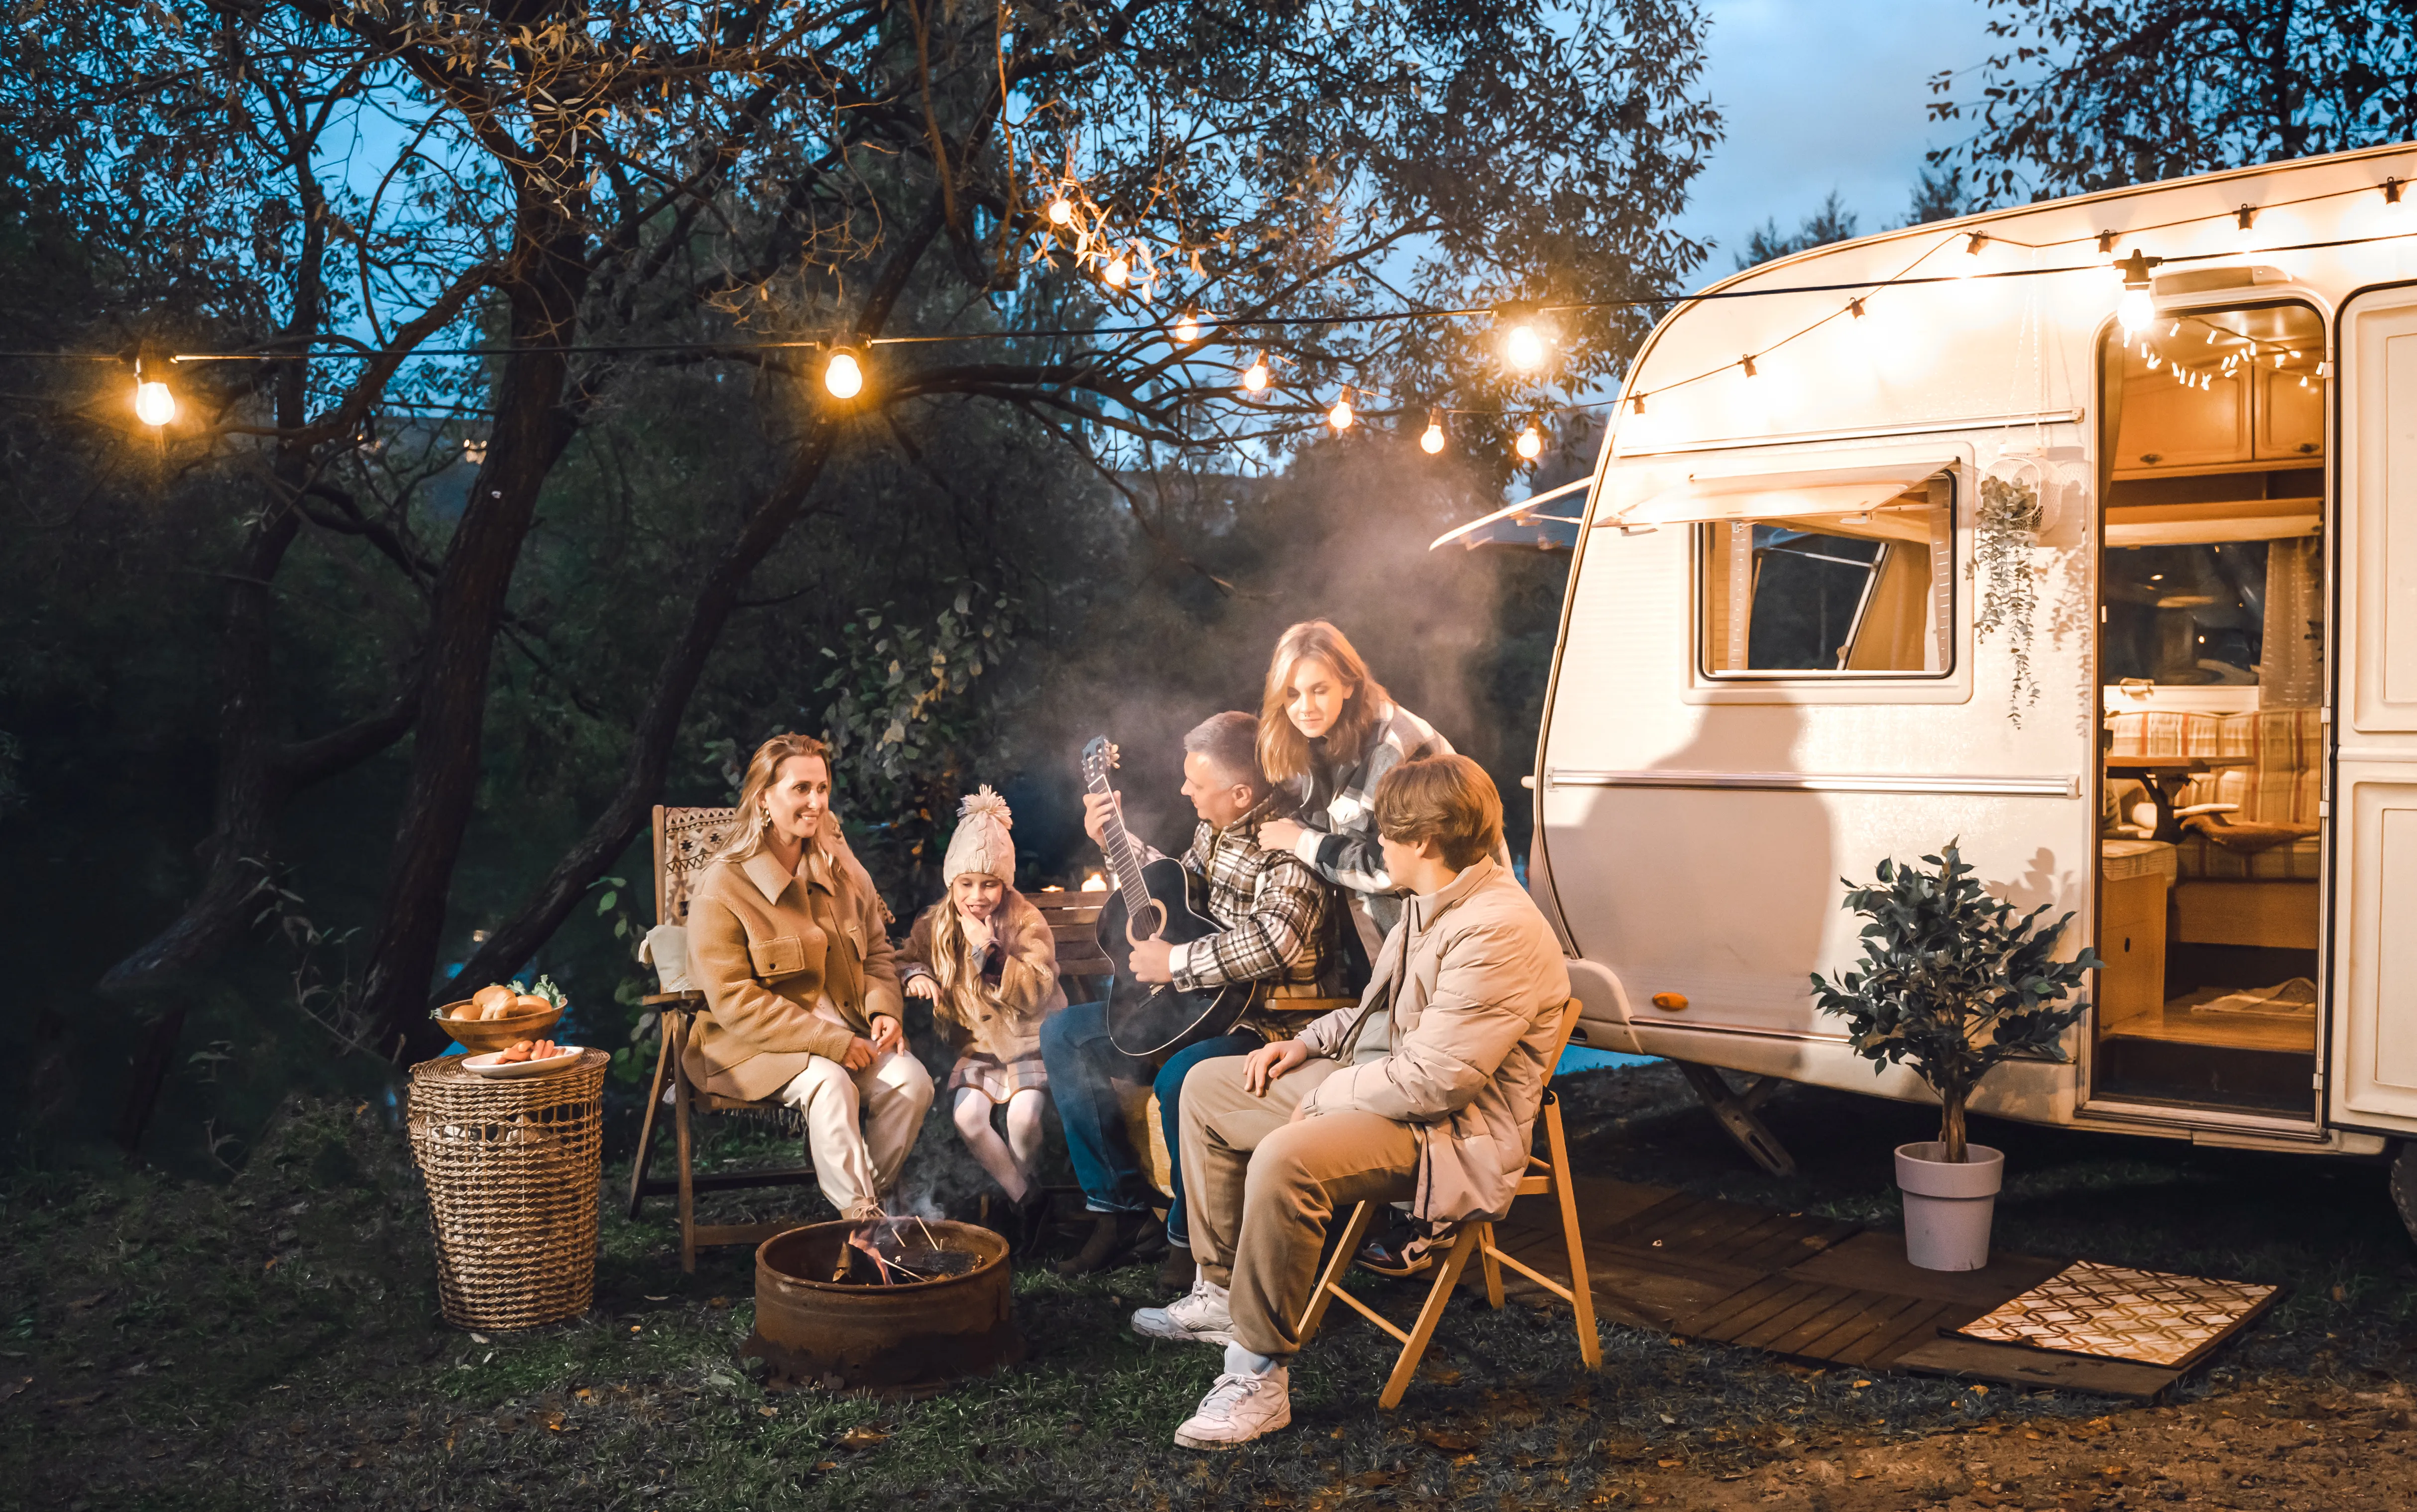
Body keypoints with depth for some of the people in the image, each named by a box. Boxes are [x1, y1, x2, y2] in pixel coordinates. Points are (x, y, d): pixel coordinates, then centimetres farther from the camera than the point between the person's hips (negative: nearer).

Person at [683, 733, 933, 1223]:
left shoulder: (842, 871, 8)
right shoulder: (722, 889, -12)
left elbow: (877, 953, 16)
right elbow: (733, 1000, -17)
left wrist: (884, 1009, -8)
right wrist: (830, 1043, -22)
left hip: (844, 1029, 5)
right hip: (754, 1043, -5)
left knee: (912, 1079, -21)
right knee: (830, 1084, -34)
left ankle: (869, 1196, -6)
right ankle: (859, 1218, -21)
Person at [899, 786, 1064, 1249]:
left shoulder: (1027, 922, -8)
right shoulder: (936, 925, 3)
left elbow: (1035, 995, -17)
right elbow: (905, 958, 20)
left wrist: (989, 950, -25)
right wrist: (915, 974, -4)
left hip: (1031, 1042, -3)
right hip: (977, 1046, 3)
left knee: (1023, 1114, -30)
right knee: (967, 1115, -25)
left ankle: (1026, 1184, 2)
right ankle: (1026, 1197, -8)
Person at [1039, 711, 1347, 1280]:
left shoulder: (1291, 846, -21)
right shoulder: (1215, 828, 7)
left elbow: (1275, 941, -37)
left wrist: (1175, 963, -27)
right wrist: (1118, 840, 17)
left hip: (1272, 1019, -10)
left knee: (1179, 1080, -37)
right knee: (1063, 1035, 5)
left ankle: (1191, 1238, -11)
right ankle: (1123, 1210, 7)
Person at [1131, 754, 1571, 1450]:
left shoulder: (1498, 930, -25)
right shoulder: (1435, 904, 9)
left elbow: (1434, 1079, -28)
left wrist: (1323, 1098, -16)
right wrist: (1308, 1043, 10)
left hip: (1448, 1132, -11)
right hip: (1379, 1083, 11)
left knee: (1284, 1160, -36)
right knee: (1206, 1086, 14)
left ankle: (1258, 1378, -22)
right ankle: (1222, 1292, 20)